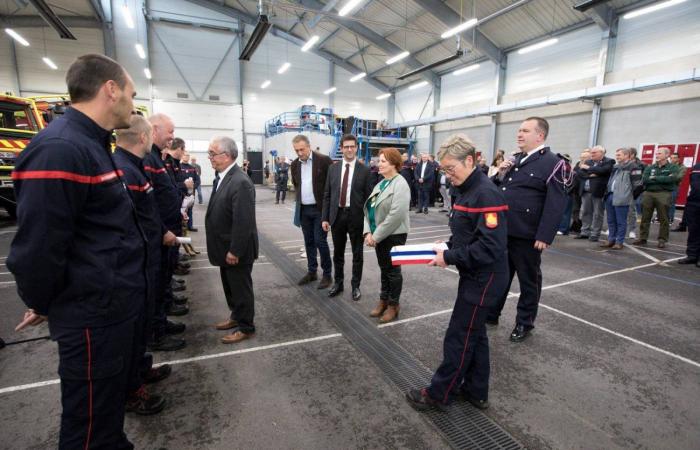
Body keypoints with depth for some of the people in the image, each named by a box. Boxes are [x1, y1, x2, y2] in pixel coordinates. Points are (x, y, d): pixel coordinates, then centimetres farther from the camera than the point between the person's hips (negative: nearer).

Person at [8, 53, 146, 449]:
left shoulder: (91, 144, 11)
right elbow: (39, 246, -23)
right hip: (94, 316, -9)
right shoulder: (60, 150, -23)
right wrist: (41, 306, -6)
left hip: (117, 305, 9)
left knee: (112, 401, 27)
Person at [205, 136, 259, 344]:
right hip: (226, 247, 9)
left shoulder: (240, 182, -24)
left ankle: (246, 327, 24)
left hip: (236, 250, -9)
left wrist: (234, 251, -22)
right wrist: (227, 249, 13)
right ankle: (236, 316, 42)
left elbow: (243, 222, -26)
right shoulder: (221, 177, 7)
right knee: (230, 286, 23)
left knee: (241, 288, 7)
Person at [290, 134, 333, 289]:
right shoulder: (295, 164, 6)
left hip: (320, 208, -5)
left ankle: (327, 274, 9)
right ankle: (312, 271, 25)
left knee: (320, 241, -5)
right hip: (304, 209, 5)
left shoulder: (323, 160, -10)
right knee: (309, 242, 12)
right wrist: (299, 200, 16)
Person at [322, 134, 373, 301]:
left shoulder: (364, 170, -3)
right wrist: (325, 218, 1)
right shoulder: (333, 168, 5)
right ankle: (338, 283, 31)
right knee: (338, 253, 14)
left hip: (356, 216, -2)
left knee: (357, 254, 9)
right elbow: (327, 195, 6)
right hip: (337, 215, 3)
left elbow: (368, 197, -3)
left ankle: (356, 285, 24)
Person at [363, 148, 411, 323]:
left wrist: (376, 235, -20)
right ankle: (384, 300, 32)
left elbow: (396, 214, -24)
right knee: (384, 269, 17)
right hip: (378, 235, 8)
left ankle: (393, 305, 21)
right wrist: (368, 232, -5)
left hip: (393, 235, -7)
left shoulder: (400, 184, -15)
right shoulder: (380, 184, 12)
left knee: (393, 270, 6)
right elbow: (369, 209, 9)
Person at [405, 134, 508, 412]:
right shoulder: (468, 190, 8)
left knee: (459, 337, 4)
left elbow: (491, 247, -28)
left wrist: (449, 258, -21)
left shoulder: (486, 194, -22)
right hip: (474, 275, 10)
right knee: (474, 333, 19)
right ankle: (476, 392, 37)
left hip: (484, 278, -10)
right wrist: (447, 248, 0)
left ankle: (438, 394, 21)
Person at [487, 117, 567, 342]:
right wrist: (500, 175, 0)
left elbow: (555, 203, -14)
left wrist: (545, 236, -20)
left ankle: (524, 323, 27)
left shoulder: (553, 163, -8)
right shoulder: (515, 161, 14)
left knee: (528, 280, 11)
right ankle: (490, 314, 32)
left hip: (527, 236, -6)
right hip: (503, 231, 7)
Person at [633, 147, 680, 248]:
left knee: (663, 219, 1)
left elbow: (672, 179, -14)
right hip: (648, 193, 3)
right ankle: (643, 238, 10)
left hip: (664, 194, -3)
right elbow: (645, 179, -3)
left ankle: (662, 240, 9)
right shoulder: (650, 168, 13)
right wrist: (663, 180, -8)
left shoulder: (672, 167, 5)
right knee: (645, 218, 4)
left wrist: (655, 178, -7)